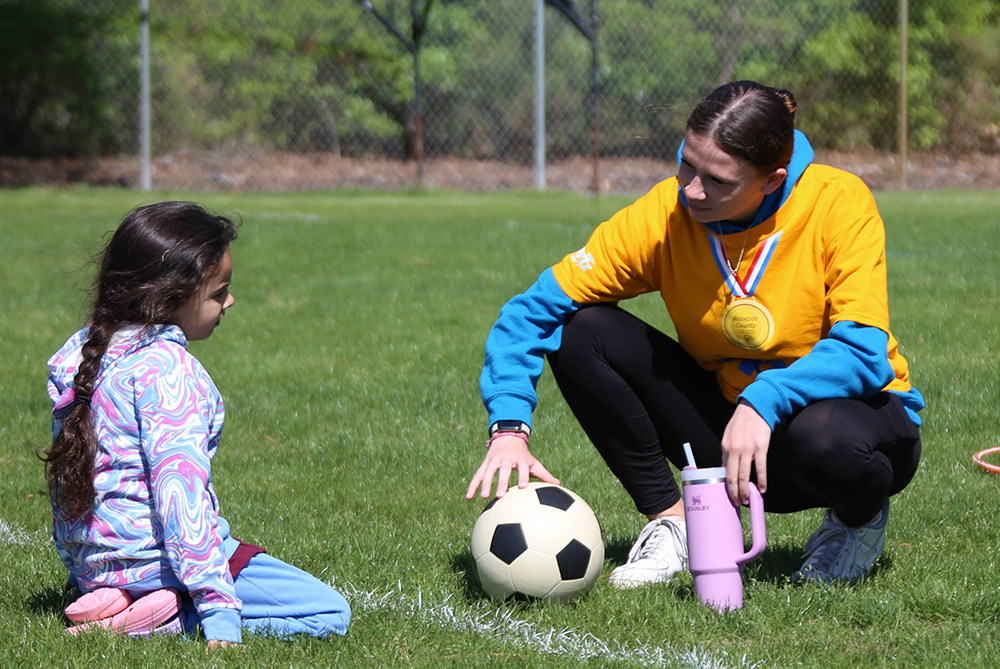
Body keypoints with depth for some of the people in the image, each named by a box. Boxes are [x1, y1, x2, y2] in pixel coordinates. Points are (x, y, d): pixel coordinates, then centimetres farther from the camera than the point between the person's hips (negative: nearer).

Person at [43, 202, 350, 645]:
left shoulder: (82, 353, 9)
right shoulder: (165, 368, -18)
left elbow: (67, 468, 17)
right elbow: (178, 485, -25)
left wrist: (76, 567, 29)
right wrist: (218, 609, -27)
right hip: (154, 555, -9)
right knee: (331, 613, -9)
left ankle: (109, 600, 7)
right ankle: (165, 617, -16)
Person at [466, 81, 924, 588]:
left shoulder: (839, 203, -22)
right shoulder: (665, 215, -15)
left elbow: (862, 350, -29)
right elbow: (539, 308, -14)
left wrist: (764, 403, -43)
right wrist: (509, 427, -28)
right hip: (728, 410, 3)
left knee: (826, 436, -41)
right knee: (583, 331, -17)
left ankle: (860, 519, -3)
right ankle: (673, 522, -4)